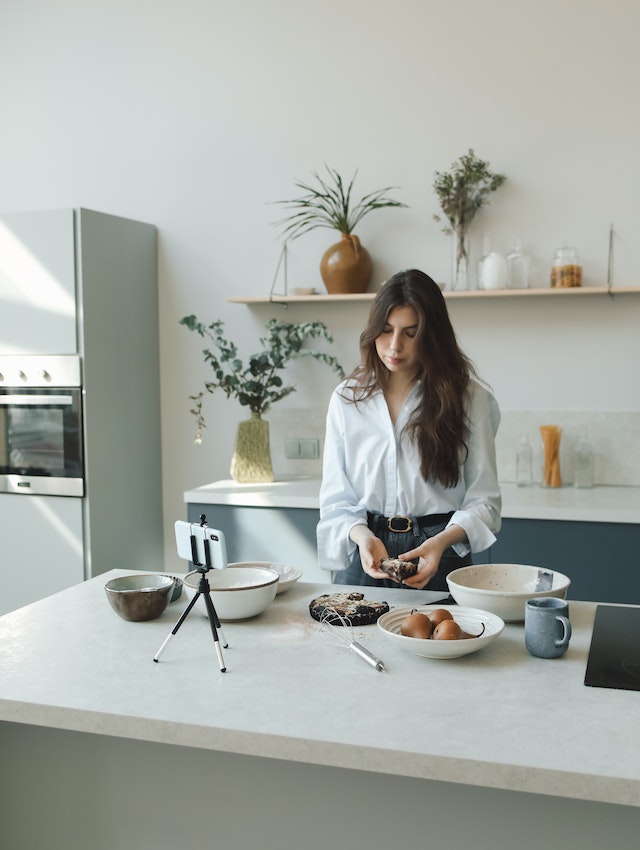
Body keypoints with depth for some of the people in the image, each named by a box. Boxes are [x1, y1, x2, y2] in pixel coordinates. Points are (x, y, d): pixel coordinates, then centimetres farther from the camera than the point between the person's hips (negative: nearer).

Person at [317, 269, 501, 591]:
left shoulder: (468, 396, 1)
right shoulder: (347, 398, 6)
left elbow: (484, 500, 0)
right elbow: (335, 498, 5)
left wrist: (443, 540, -18)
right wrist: (361, 536, -14)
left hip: (438, 554, -1)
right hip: (363, 554, 2)